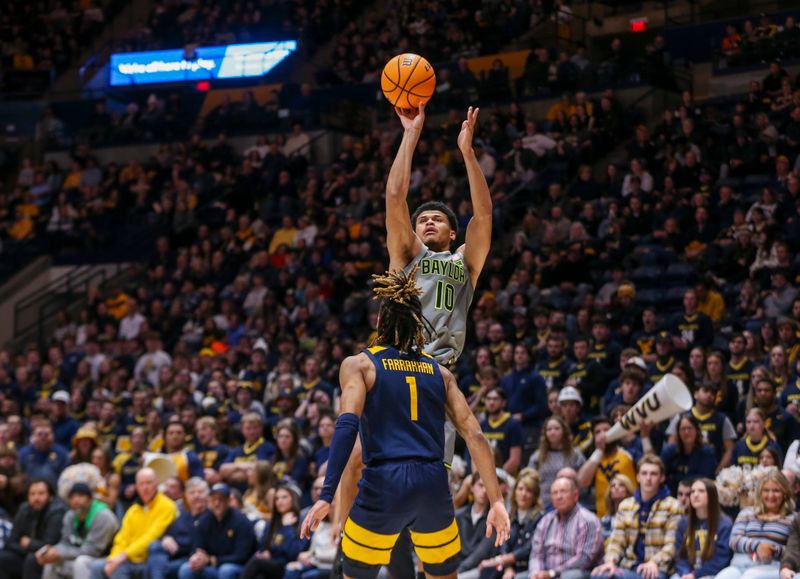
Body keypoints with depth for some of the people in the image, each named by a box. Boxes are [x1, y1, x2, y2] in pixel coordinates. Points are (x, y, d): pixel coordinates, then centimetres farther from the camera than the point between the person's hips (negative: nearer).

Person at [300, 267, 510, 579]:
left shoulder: (358, 364, 5)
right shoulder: (439, 372, 15)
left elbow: (347, 426, -11)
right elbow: (474, 435, 8)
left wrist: (326, 496, -16)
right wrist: (496, 501, 8)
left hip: (383, 486, -3)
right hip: (434, 484, 3)